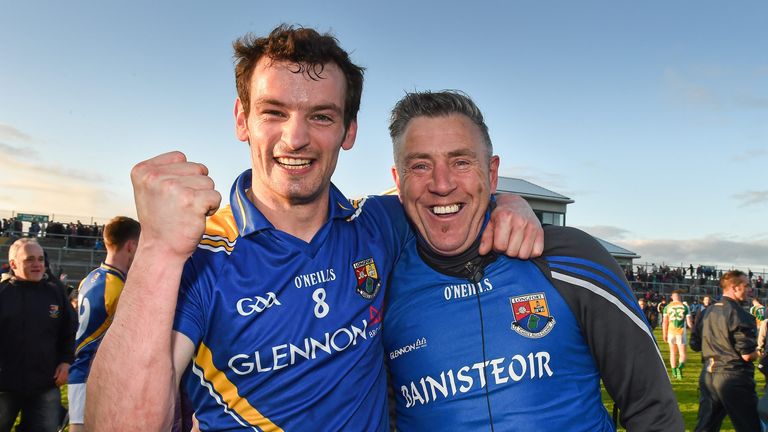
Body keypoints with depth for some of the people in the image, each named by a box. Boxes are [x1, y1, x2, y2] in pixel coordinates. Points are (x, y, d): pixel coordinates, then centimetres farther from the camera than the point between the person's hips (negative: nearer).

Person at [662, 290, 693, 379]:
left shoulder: (667, 307, 1)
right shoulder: (685, 307, 0)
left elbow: (665, 322, -1)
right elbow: (689, 323, -1)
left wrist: (664, 334, 6)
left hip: (671, 332, 1)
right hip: (681, 332, -1)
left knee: (673, 353, 13)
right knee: (682, 353, 5)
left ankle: (674, 372, 18)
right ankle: (680, 367, -21)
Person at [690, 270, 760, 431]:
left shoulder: (706, 312, 8)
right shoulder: (739, 314, -16)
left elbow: (694, 345, 13)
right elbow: (748, 355, -17)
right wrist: (756, 352, 4)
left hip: (708, 376, 7)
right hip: (734, 378, -7)